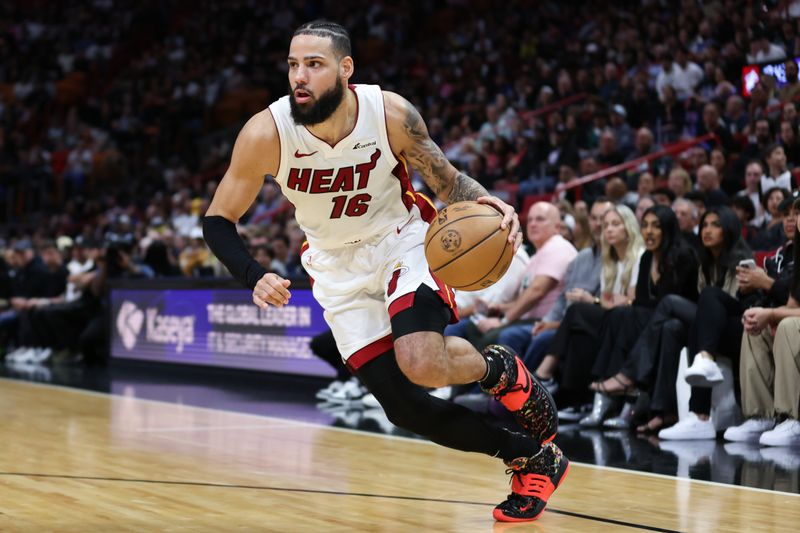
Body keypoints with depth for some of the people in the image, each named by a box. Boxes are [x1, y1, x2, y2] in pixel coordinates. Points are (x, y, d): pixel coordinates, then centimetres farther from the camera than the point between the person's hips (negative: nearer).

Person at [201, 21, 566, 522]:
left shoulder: (392, 113, -22)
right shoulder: (265, 134, -22)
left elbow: (447, 180, -7)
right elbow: (218, 220, -11)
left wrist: (486, 203, -30)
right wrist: (255, 278, -30)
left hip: (403, 241, -2)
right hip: (341, 268, 2)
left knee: (422, 363, -30)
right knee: (404, 406, -5)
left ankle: (503, 371, 6)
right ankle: (533, 459, 14)